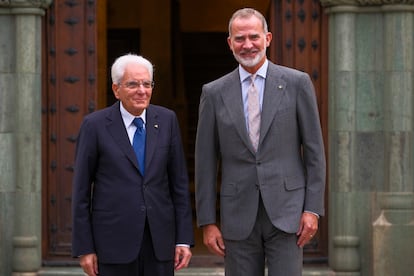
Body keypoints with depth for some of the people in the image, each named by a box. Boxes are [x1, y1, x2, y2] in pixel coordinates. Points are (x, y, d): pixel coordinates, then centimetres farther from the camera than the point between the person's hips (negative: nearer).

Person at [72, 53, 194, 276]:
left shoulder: (167, 120, 7)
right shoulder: (95, 125, -2)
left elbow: (179, 183, 8)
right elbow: (81, 191, -1)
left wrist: (184, 239, 3)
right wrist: (84, 248, -4)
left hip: (160, 239, 3)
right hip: (114, 240, -3)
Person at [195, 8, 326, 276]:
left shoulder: (297, 83, 1)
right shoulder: (214, 93, 5)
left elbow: (314, 150, 1)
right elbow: (206, 162, 6)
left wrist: (313, 209, -5)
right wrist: (207, 222, 2)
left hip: (286, 211, -2)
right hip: (238, 215, 2)